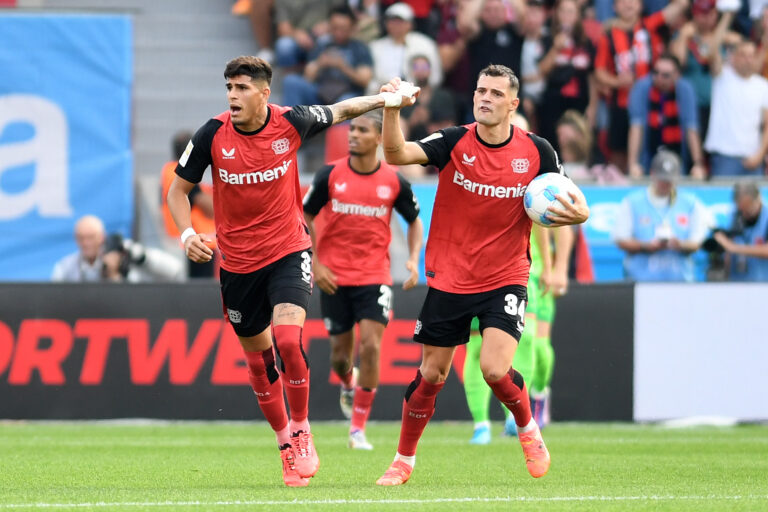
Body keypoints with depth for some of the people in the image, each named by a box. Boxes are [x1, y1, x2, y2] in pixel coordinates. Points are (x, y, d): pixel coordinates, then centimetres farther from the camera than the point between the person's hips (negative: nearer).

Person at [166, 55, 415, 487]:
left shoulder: (291, 123, -11)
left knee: (288, 338, -23)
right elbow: (178, 190, -2)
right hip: (237, 261, 2)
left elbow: (338, 112, 11)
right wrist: (187, 233, -17)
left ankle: (301, 432, -2)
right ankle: (287, 445, 29)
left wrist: (383, 100, 2)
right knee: (258, 357, 9)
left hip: (288, 250, -2)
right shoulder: (213, 135, -12)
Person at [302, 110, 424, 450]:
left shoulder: (394, 181, -2)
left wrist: (413, 260, -1)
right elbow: (305, 217, 6)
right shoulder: (330, 176, -3)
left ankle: (358, 429, -4)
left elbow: (414, 220, 14)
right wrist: (315, 265, -3)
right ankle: (348, 385, 44)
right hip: (334, 278, 1)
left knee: (371, 347, -14)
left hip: (375, 277, -1)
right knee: (341, 351, 6)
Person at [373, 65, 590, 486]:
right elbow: (397, 154, -23)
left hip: (505, 279, -1)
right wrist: (392, 109, -40)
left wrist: (578, 212, -17)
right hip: (449, 279, 1)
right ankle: (404, 460, 25)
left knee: (495, 369, -18)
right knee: (430, 375, 6)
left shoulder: (536, 151, -5)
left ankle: (527, 428, 14)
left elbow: (563, 202, 7)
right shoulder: (454, 142, -8)